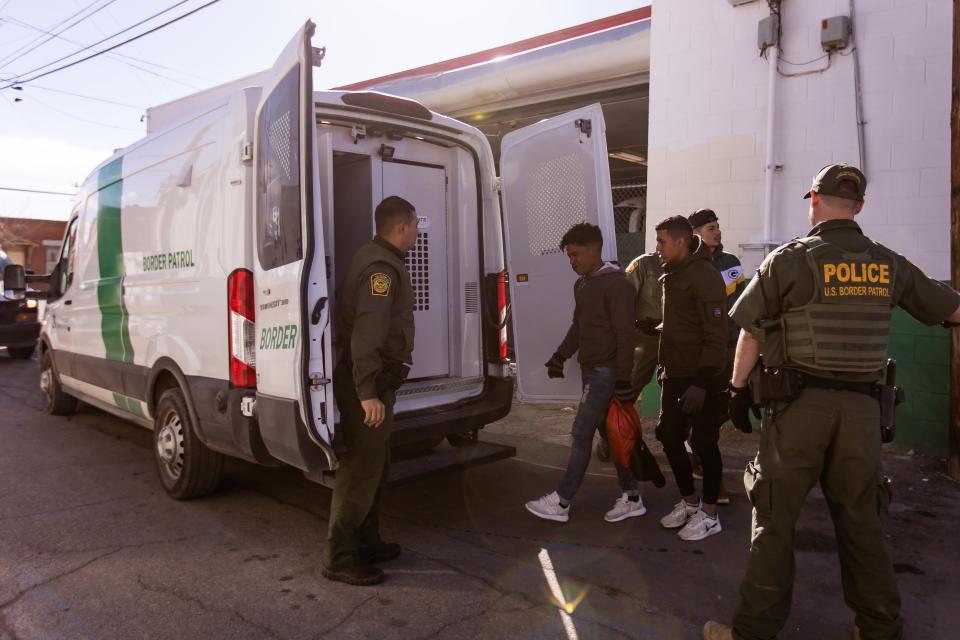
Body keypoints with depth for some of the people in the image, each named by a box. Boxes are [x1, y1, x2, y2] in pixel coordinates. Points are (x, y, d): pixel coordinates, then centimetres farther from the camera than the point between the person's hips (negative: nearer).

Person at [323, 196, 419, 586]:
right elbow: (366, 333, -27)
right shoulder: (381, 266, -17)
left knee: (374, 465, 18)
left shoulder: (376, 260, 16)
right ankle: (339, 558, 5)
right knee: (361, 469, -4)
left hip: (372, 380, 11)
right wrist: (368, 392, -31)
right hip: (369, 383, -11)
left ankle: (366, 543, 29)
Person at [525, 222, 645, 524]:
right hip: (591, 370, 9)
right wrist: (561, 355, 18)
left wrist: (624, 378, -20)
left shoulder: (616, 284, -14)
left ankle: (561, 502, 4)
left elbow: (625, 335, -18)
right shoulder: (581, 284, 14)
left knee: (581, 433, -5)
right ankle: (632, 498, 22)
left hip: (606, 372, -9)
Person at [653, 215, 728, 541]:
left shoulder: (705, 276, -16)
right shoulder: (673, 274, 11)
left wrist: (702, 382, -24)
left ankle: (709, 515, 17)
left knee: (704, 444, 2)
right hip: (674, 375, 8)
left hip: (700, 378, -8)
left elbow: (716, 334, -20)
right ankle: (689, 502, 30)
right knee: (669, 437, 12)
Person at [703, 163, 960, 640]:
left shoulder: (790, 258, -7)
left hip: (799, 404, -4)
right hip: (861, 408, 4)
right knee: (860, 519, 17)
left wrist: (737, 389, 5)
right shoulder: (888, 265, 5)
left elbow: (751, 331, -5)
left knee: (775, 517, 4)